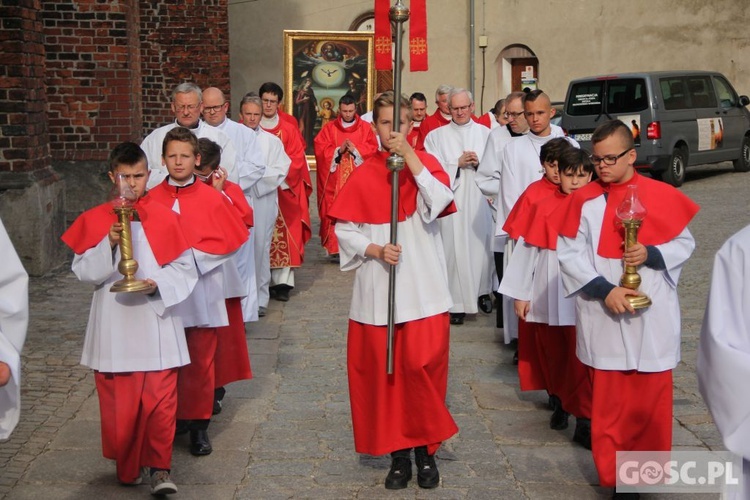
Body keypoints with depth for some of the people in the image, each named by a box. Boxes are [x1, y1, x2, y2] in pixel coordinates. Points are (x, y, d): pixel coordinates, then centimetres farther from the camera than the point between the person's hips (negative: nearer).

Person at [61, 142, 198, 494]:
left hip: (156, 323, -1)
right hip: (114, 326, 1)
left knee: (161, 400, -2)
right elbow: (83, 271, -1)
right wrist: (109, 244, -16)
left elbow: (185, 268, 0)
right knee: (118, 402, 9)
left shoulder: (165, 218, -1)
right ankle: (127, 466, 27)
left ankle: (159, 467, 11)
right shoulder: (94, 220, 2)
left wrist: (158, 284, -17)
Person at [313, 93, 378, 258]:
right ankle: (335, 247, -3)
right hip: (335, 180, 0)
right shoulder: (329, 128, 8)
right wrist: (339, 150, -13)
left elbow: (373, 149, -1)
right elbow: (320, 150, 0)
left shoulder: (366, 128, 8)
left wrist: (355, 150, -14)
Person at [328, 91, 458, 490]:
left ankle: (425, 449, 12)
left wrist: (411, 159, -18)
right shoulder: (363, 174, 4)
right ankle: (398, 452, 19)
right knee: (382, 370, 4)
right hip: (378, 288, 1)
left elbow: (441, 203, -16)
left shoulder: (425, 162, 3)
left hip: (422, 286, -1)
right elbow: (344, 229, 2)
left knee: (423, 364, -7)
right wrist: (375, 250, -13)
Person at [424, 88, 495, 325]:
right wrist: (458, 164, -11)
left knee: (482, 245, 5)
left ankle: (482, 291, 27)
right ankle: (457, 303, 1)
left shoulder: (485, 133, 9)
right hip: (451, 201, -2)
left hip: (479, 201, 2)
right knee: (455, 249, -5)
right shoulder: (436, 136, 5)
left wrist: (479, 163, -12)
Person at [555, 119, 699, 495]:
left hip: (653, 316, 1)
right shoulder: (584, 200, -3)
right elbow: (568, 254, -5)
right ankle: (612, 475, 22)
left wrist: (651, 254, -16)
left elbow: (684, 243, 4)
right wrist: (605, 290, -15)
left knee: (652, 397, 9)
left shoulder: (662, 195, -2)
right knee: (608, 401, 8)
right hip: (603, 317, 0)